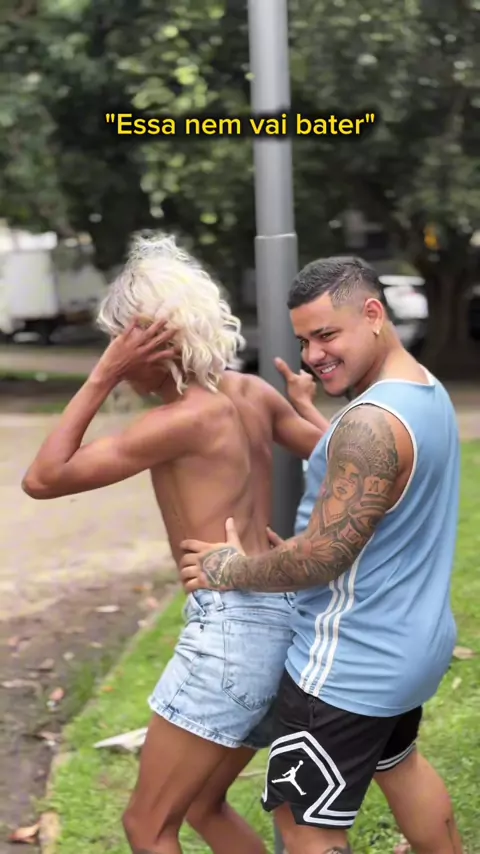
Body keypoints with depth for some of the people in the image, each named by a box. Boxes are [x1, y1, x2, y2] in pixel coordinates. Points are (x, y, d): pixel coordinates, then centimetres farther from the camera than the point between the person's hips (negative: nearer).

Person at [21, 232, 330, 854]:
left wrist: (103, 377, -12)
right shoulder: (253, 393, 7)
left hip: (230, 627, -9)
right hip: (277, 618, 9)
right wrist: (305, 404, 36)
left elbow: (42, 479, -12)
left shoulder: (183, 419, -15)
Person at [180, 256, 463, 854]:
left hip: (353, 668, -10)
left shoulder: (372, 423, -28)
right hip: (414, 642, 10)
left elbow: (318, 560, -26)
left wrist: (229, 571, -11)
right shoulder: (427, 391, 4)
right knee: (398, 765, 33)